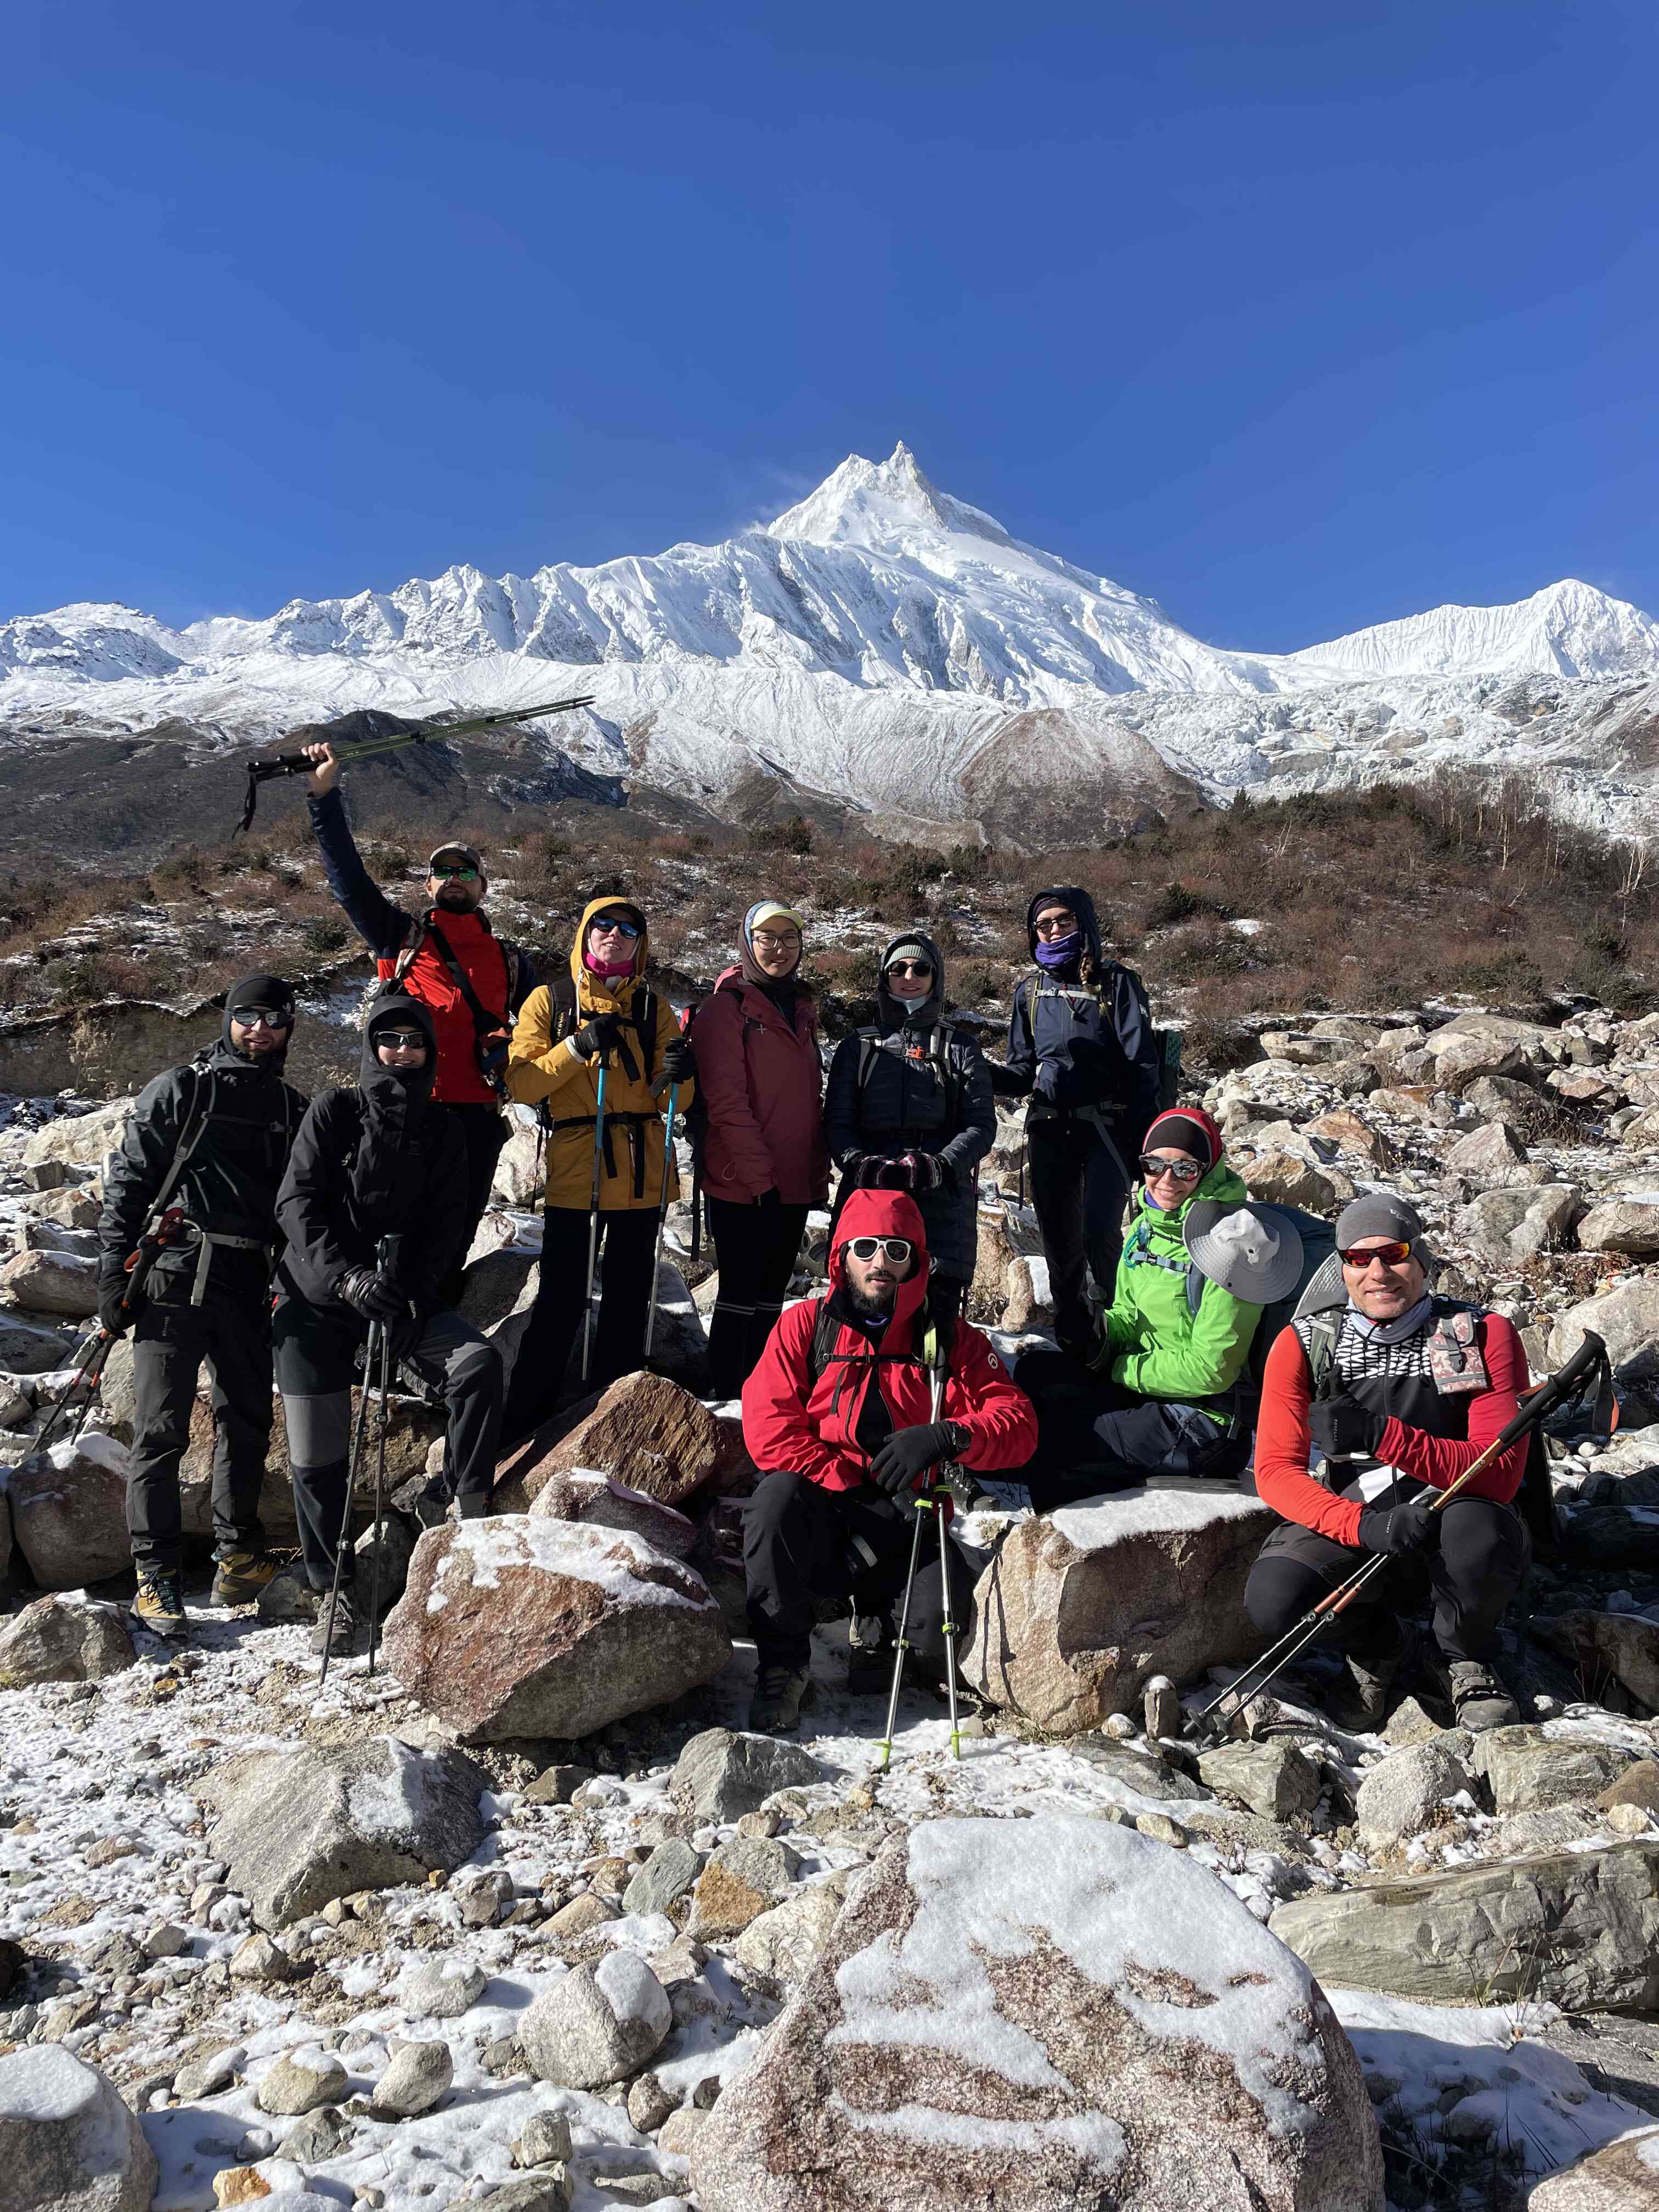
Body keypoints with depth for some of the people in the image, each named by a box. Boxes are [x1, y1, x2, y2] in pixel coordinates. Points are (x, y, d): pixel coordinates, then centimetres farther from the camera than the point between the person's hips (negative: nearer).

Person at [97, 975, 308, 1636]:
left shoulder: (292, 1110, 17)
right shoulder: (180, 1091, 4)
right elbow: (127, 1182, 0)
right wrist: (113, 1276, -7)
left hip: (249, 1284, 4)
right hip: (175, 1275, -4)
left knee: (248, 1423, 10)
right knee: (162, 1429, -5)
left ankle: (238, 1554, 25)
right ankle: (156, 1575, 3)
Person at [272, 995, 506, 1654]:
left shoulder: (442, 1132, 6)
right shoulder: (334, 1112, -1)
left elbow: (446, 1229, 2)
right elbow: (296, 1203, -9)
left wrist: (412, 1299, -14)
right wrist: (347, 1277, -23)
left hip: (405, 1295, 2)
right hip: (317, 1297, -2)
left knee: (479, 1362, -24)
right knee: (318, 1449, -3)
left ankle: (457, 1500, -10)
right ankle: (333, 1587, 14)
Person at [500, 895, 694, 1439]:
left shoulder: (654, 1009, 11)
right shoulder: (549, 1002, 5)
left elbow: (678, 1102, 8)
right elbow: (521, 1084, -6)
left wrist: (677, 1076, -14)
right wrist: (578, 1047, -18)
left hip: (641, 1171, 3)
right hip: (574, 1167, -3)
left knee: (629, 1296, 10)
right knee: (561, 1299, -5)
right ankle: (525, 1418, 9)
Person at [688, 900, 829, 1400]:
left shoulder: (801, 1009, 16)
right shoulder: (727, 1006, -7)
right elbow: (726, 1101, -15)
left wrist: (819, 1169, 13)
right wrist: (760, 1176, -18)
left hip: (795, 1182, 7)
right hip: (742, 1185, -7)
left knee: (771, 1295, 13)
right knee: (740, 1296, -2)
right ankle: (727, 1397, 7)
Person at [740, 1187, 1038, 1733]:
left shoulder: (948, 1337, 5)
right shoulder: (806, 1325, 2)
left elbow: (1018, 1424, -3)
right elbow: (767, 1427, -9)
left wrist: (946, 1436, -25)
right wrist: (862, 1483, -16)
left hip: (903, 1528, 1)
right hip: (820, 1515, 0)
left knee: (935, 1625, -27)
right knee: (779, 1494, -33)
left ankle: (877, 1623, 11)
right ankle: (783, 1666, -18)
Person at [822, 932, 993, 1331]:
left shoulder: (960, 1047, 16)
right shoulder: (857, 1047, 18)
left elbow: (982, 1124, 6)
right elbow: (836, 1123, 10)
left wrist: (939, 1167, -14)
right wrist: (861, 1164, -12)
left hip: (942, 1199, -1)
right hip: (868, 1194, 1)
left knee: (938, 1308, -12)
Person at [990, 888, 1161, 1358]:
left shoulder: (1116, 982, 0)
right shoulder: (1030, 990, 12)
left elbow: (1141, 1065, -4)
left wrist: (1143, 1140, -12)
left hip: (1105, 1125, -4)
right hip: (1048, 1126, 5)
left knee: (1100, 1235, -15)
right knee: (1058, 1236, 8)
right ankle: (1072, 1333, 23)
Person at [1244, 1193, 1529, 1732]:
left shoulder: (1484, 1335, -7)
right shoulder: (1304, 1344, -3)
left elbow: (1501, 1475, -16)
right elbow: (1276, 1471, -10)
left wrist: (1385, 1435, -31)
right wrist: (1364, 1525, -29)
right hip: (1351, 1527, 1)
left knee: (1478, 1529, -37)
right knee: (1273, 1600, -28)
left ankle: (1464, 1659, 0)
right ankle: (1379, 1648, 9)